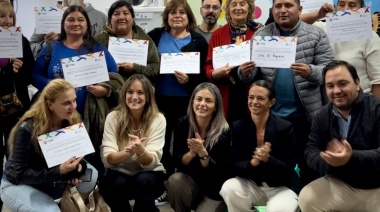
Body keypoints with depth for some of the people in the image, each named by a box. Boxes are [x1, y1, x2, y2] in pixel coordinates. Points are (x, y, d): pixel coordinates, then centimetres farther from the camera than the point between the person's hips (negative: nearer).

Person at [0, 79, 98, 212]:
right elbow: (21, 174, -23)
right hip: (18, 185, -5)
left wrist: (76, 165, -26)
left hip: (51, 182, 5)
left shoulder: (72, 122, -10)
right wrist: (59, 171, -35)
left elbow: (77, 153, 0)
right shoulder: (27, 129, -25)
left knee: (91, 175, -20)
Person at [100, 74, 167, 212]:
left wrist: (140, 151, -38)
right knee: (117, 184, -32)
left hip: (149, 173, 0)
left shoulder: (158, 119, -10)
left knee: (143, 181, -33)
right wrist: (127, 152, -37)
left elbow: (151, 162, -16)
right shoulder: (113, 117, -8)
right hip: (120, 173, 1)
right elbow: (107, 159, -16)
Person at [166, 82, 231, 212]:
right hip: (189, 180, 2)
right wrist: (191, 153, -29)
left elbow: (218, 171, -16)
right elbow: (177, 161, -8)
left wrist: (202, 153, -33)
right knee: (175, 180, -30)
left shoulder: (224, 132, -17)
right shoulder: (182, 124, -9)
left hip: (214, 190, -1)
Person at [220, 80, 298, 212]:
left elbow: (288, 170, -11)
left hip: (281, 187, -2)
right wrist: (252, 163, -29)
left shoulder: (285, 127, -11)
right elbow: (234, 166, -7)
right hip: (251, 185, 2)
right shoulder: (238, 127, -5)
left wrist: (267, 159, -30)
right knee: (229, 188, -28)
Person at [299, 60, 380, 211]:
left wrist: (352, 158, -39)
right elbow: (310, 152, -1)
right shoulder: (323, 115, 4)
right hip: (341, 185, 5)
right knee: (307, 198, -14)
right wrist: (330, 159, -23)